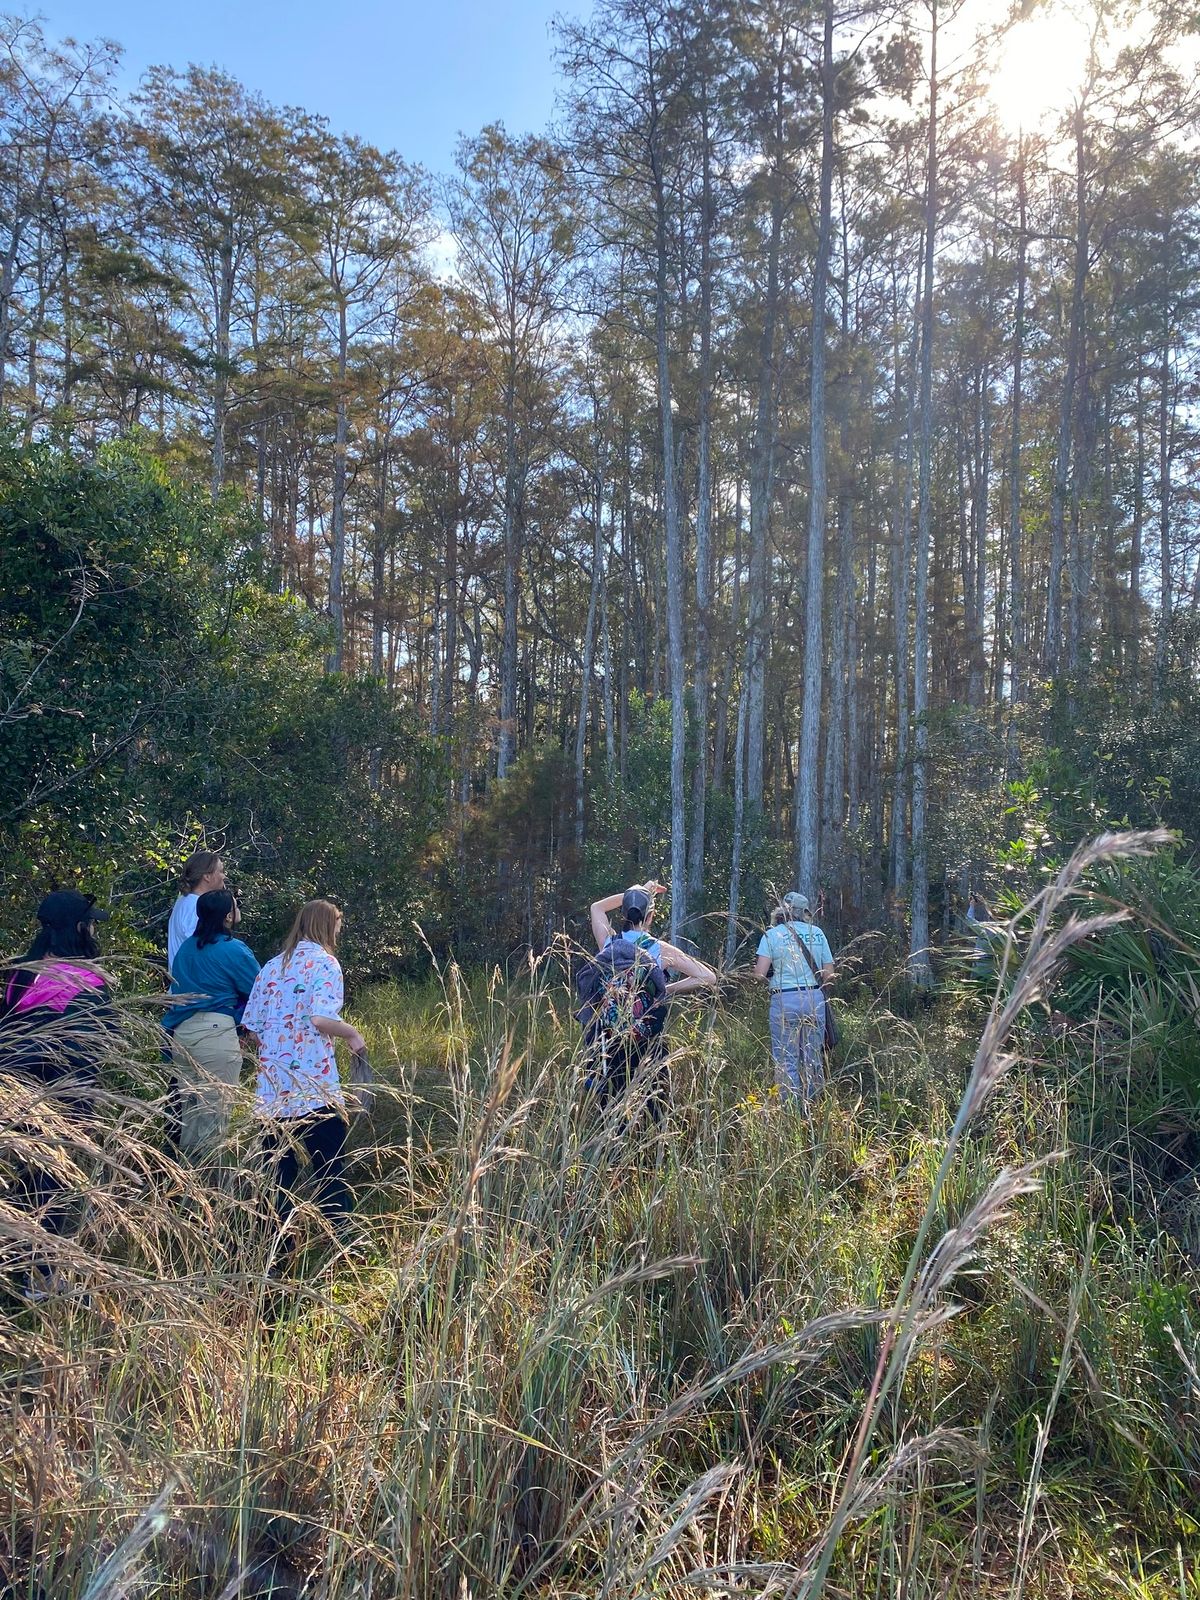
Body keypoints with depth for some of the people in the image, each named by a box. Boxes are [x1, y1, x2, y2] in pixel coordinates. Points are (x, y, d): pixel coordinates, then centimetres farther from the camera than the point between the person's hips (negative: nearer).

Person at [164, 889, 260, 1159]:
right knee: (215, 1110, 0)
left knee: (189, 1106, 18)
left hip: (181, 1032, 7)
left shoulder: (186, 947, 11)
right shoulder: (234, 951, -10)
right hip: (216, 1033, -7)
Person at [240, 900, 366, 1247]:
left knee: (279, 1169, 13)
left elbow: (251, 1025, 10)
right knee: (330, 1170, 3)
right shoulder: (323, 962, -6)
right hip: (314, 1089, -6)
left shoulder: (272, 966, 13)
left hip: (272, 1089, 6)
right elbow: (321, 1018, -21)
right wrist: (353, 1034, -5)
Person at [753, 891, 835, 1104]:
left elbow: (759, 974, -9)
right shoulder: (817, 933, 6)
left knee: (786, 1060, 2)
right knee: (813, 1059, 11)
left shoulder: (772, 934, -2)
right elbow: (828, 974, 7)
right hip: (815, 999, 3)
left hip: (784, 1000, -3)